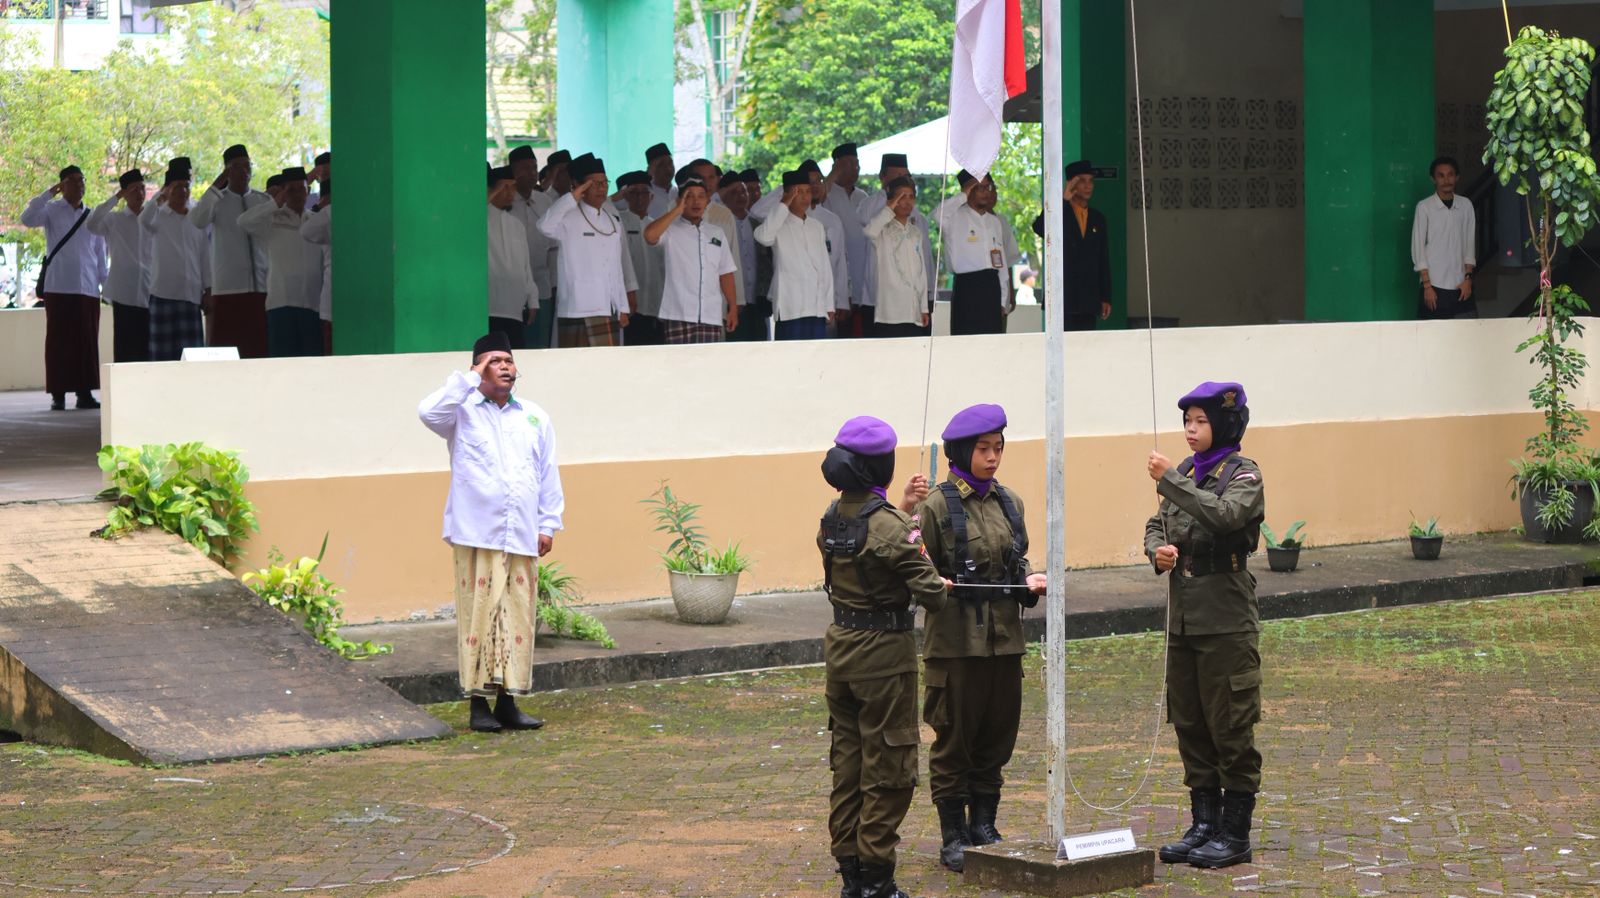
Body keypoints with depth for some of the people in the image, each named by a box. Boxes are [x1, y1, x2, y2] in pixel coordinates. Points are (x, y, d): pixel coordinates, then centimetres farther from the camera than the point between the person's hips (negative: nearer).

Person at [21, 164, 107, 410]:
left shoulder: (93, 217, 14)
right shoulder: (52, 210, 3)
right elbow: (27, 219, -16)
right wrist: (48, 193, -13)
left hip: (88, 288, 3)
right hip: (58, 287, -3)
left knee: (87, 342, 2)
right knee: (58, 341, -1)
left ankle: (84, 392, 7)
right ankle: (58, 394, 2)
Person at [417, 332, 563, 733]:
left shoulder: (534, 417, 16)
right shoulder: (463, 413, 4)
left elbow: (549, 474, 15)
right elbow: (428, 412, -18)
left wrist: (548, 525, 9)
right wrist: (471, 380, -12)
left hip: (522, 536, 4)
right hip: (477, 534, -4)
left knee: (519, 617, 3)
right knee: (479, 615, -6)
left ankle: (509, 701, 10)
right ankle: (479, 702, 0)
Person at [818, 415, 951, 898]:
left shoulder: (833, 518, 3)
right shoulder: (890, 526, -21)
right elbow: (929, 592, -18)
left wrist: (900, 507, 15)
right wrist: (941, 586, 4)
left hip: (840, 646, 8)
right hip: (884, 652, -8)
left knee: (847, 761, 15)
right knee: (888, 767, 2)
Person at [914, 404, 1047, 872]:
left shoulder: (1009, 502, 10)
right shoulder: (935, 506, -8)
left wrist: (1030, 582, -1)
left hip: (1004, 638, 5)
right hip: (955, 640, -5)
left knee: (997, 737, 10)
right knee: (954, 738, 2)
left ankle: (983, 827, 22)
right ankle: (953, 837, 10)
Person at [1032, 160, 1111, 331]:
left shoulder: (1098, 219, 15)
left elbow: (1104, 262, 15)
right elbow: (1039, 228, -21)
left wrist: (1106, 298, 10)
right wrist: (1062, 199, -20)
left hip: (1089, 299, 4)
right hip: (1063, 297, -4)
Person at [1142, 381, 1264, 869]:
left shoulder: (1243, 474, -7)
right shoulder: (1186, 472, 12)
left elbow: (1224, 515, -26)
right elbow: (1156, 524, 16)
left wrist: (1170, 481, -25)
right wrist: (1158, 550, -6)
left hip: (1225, 622, -7)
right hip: (1183, 618, 7)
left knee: (1230, 728, -2)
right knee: (1190, 725, 11)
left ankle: (1236, 834, 5)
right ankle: (1204, 824, 21)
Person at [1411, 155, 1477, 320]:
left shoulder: (1466, 205, 7)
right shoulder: (1424, 207, -3)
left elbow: (1470, 245, 10)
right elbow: (1418, 248, -4)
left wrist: (1468, 278, 0)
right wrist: (1427, 285, -9)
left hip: (1461, 286, 3)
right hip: (1435, 287, -3)